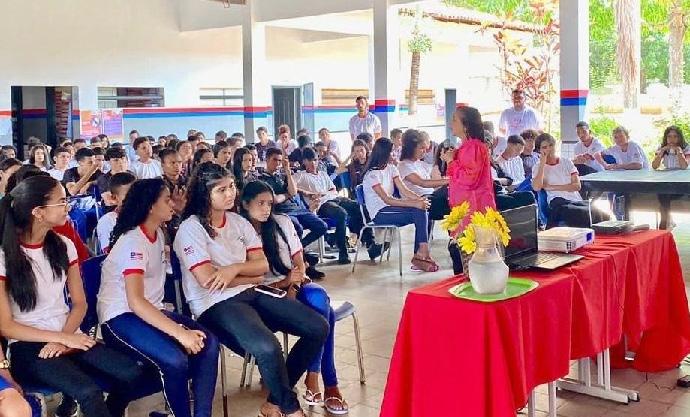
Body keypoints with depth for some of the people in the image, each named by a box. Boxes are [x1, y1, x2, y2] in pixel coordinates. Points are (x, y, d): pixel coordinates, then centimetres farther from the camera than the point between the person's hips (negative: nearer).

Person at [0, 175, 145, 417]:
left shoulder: (63, 246, 6)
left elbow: (79, 303, 8)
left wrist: (64, 338, -12)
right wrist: (63, 338, -16)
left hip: (67, 336, 5)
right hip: (28, 346, -5)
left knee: (131, 374, -19)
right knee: (89, 392, -31)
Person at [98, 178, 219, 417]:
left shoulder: (158, 233, 8)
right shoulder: (133, 242, -19)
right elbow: (135, 302, -31)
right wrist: (180, 333, -36)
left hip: (151, 310, 8)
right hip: (120, 318, -8)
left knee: (208, 343, -17)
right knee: (176, 361, -32)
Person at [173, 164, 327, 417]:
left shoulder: (239, 222, 12)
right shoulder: (190, 228, -8)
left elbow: (262, 265, 7)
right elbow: (208, 280, -15)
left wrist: (235, 268, -14)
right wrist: (250, 277, -3)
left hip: (251, 293, 8)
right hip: (216, 304, -7)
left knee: (318, 328, -5)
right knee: (267, 348, -34)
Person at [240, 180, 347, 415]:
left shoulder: (282, 223, 8)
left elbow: (299, 263, 8)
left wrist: (293, 287, -13)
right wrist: (282, 283, -19)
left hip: (295, 287, 4)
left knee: (318, 298, -32)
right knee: (323, 313, -30)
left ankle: (313, 380, -24)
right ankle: (329, 384, -23)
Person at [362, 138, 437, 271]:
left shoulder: (391, 168, 11)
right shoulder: (372, 174, -13)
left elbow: (403, 190, 2)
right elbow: (387, 200, -20)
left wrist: (420, 198, -18)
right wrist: (415, 203, -28)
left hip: (390, 209, 7)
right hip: (379, 214, -7)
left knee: (423, 212, -20)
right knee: (418, 212, -24)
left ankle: (419, 256, -22)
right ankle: (422, 254, -20)